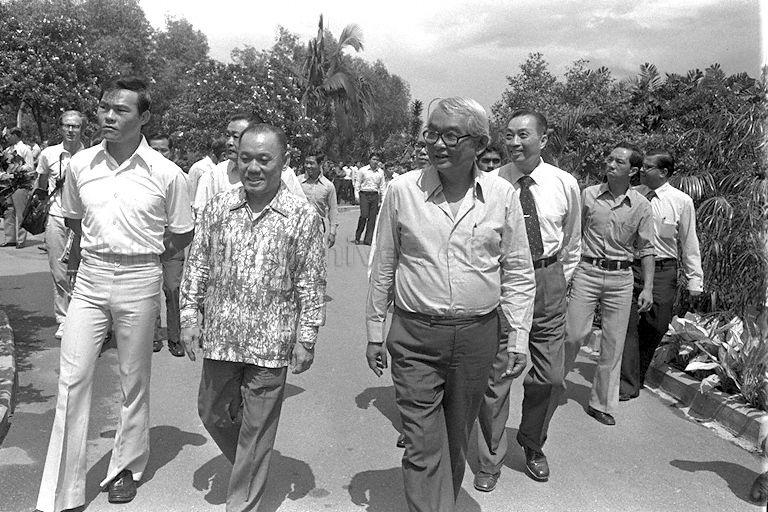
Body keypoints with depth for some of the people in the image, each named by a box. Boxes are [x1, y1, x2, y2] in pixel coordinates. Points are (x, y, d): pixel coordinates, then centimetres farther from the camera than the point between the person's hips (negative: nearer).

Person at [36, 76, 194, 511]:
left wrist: (148, 256, 1)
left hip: (138, 282, -3)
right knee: (72, 379, 2)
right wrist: (98, 246, 11)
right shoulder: (80, 164, 2)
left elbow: (184, 234, 2)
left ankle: (127, 468, 31)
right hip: (90, 278, 3)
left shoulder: (166, 174, -8)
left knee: (134, 381, 10)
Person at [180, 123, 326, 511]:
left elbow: (311, 283, -4)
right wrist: (189, 317, 4)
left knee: (257, 429, 8)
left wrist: (306, 337, -6)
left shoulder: (302, 216, -7)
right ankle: (248, 467, 46)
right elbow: (197, 267, 9)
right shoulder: (217, 209, 2)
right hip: (219, 337, 4)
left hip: (271, 343, -3)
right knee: (212, 414, 18)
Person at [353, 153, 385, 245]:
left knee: (372, 218, 0)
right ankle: (357, 237, 1)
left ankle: (368, 239, 5)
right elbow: (357, 183, 5)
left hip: (375, 195, 3)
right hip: (364, 194, -3)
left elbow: (382, 186, 14)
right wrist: (356, 195, -4)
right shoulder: (362, 170, 4)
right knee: (364, 215, -14)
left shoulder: (381, 172, 11)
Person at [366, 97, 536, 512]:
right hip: (414, 337, -1)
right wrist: (374, 333, 6)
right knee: (423, 447, -2)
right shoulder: (402, 191, -4)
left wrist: (519, 337, 1)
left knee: (456, 441, 18)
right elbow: (382, 267, 4)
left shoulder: (502, 195, -2)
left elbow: (518, 273, 4)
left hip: (477, 336, 2)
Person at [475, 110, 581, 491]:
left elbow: (572, 243, 13)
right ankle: (491, 459, 24)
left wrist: (558, 282, 11)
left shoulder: (565, 184, 1)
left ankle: (532, 446, 37)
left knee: (550, 377, 10)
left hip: (548, 281, 3)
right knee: (495, 375, 5)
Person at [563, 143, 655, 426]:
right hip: (587, 272, -1)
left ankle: (601, 403, 18)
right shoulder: (588, 195, 1)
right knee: (573, 334, -2)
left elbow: (646, 249, 5)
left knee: (614, 344, 6)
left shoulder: (641, 206, 2)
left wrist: (648, 287, -1)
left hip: (621, 278, 1)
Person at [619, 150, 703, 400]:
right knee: (628, 325, -3)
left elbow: (689, 242, 3)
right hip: (629, 267, 0)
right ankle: (627, 384, 5)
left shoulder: (682, 201, -1)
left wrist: (695, 278, 2)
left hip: (662, 271, 0)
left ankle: (638, 375, 30)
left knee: (656, 327, 7)